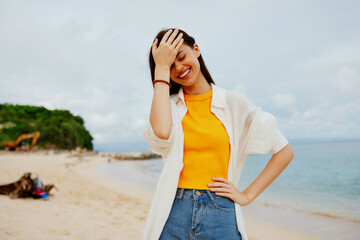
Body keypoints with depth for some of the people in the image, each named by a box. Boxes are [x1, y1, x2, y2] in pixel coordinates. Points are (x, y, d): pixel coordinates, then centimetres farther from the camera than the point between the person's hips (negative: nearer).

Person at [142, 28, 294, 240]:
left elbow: (285, 151, 5)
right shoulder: (167, 104, 6)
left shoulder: (233, 102, 3)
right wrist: (161, 67, -11)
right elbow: (161, 132, -21)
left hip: (221, 216, 0)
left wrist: (247, 195, 1)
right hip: (174, 214, 1)